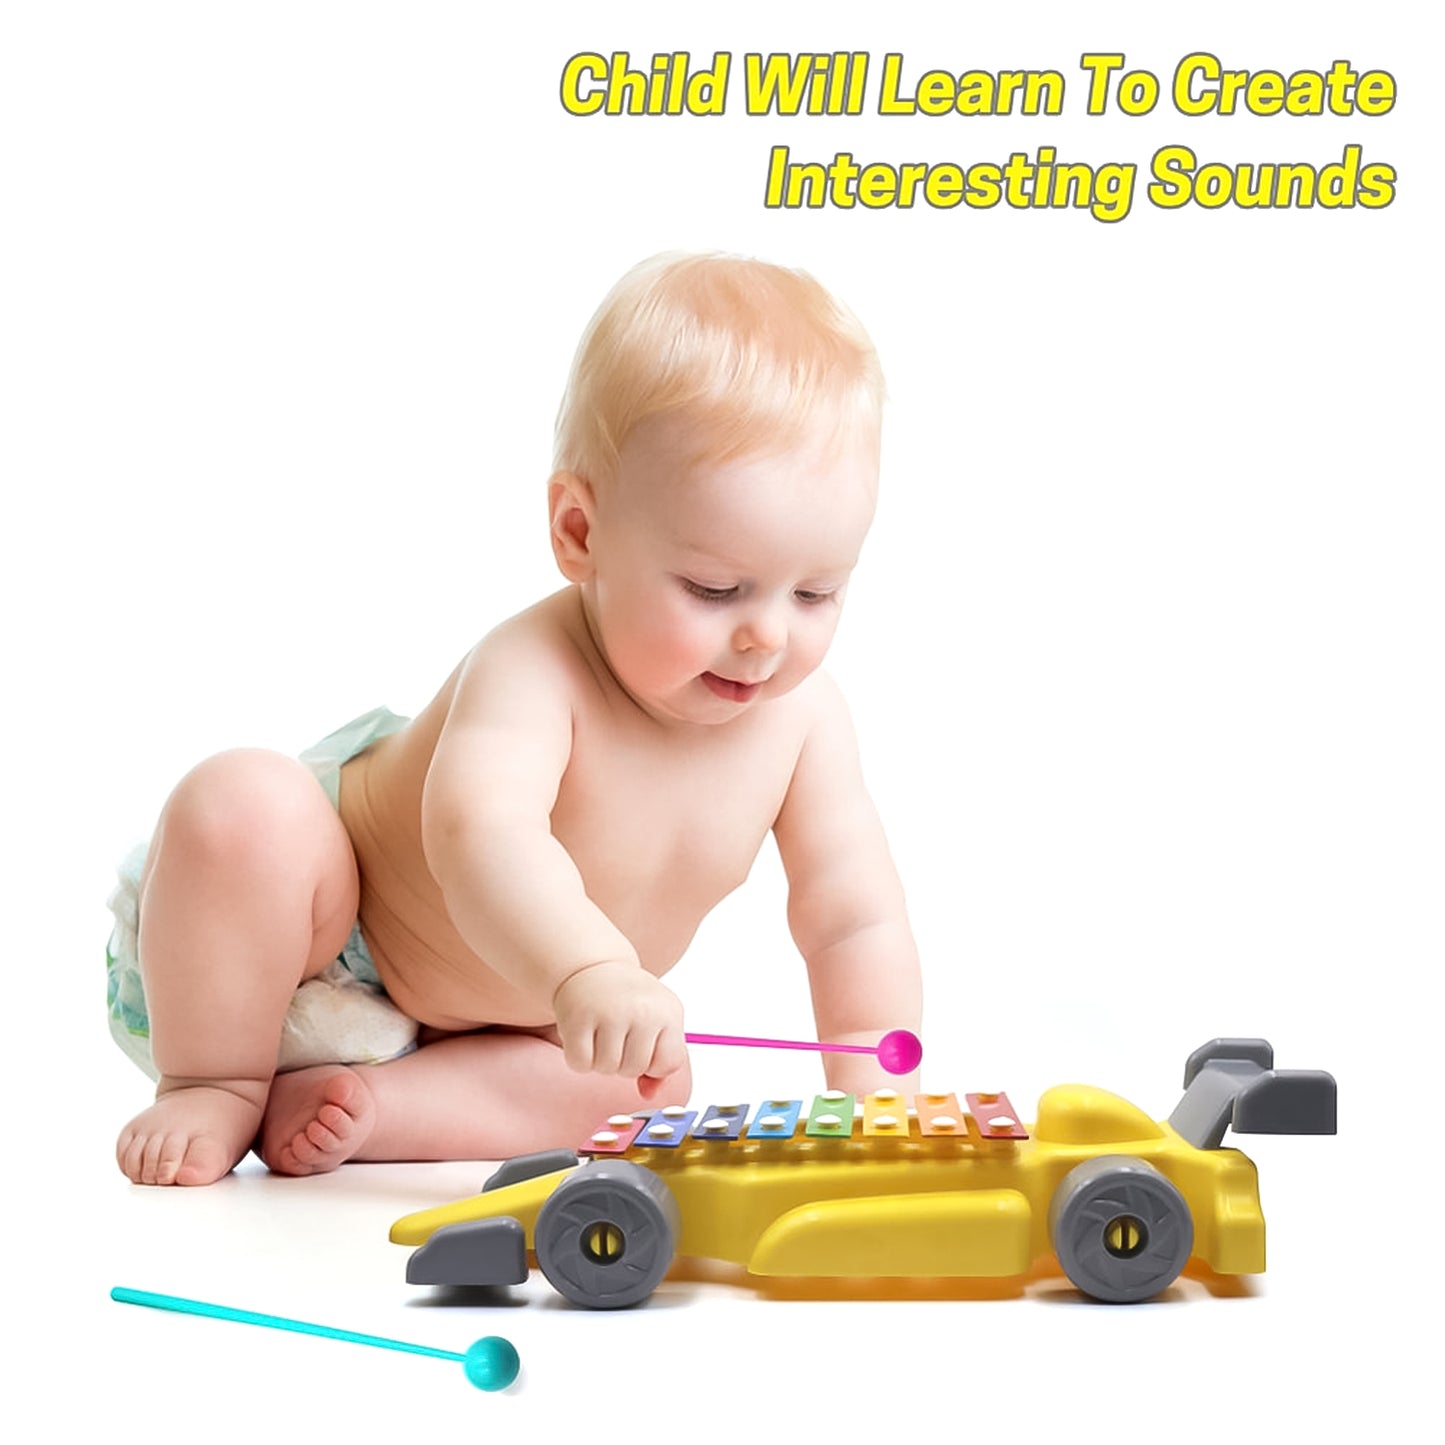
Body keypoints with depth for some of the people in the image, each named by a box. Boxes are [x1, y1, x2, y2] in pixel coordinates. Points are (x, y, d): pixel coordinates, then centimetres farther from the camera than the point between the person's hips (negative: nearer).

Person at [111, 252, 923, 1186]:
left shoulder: (800, 715, -17)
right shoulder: (532, 672, -36)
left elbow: (856, 920, -13)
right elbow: (482, 831, -55)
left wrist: (876, 1107, -25)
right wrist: (586, 971, -73)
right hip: (332, 963, -6)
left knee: (645, 1090, -13)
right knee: (242, 803, -32)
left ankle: (360, 1104, -11)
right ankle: (218, 1083, -11)